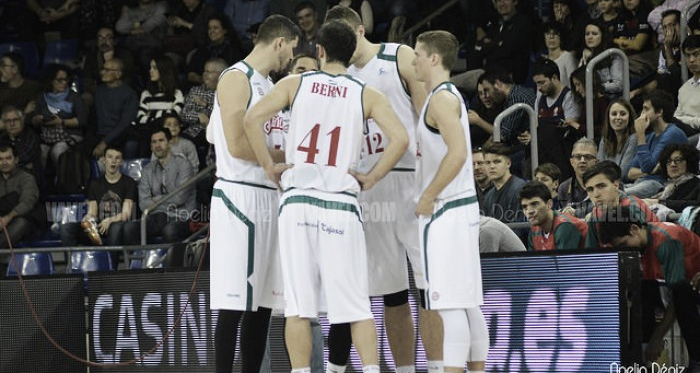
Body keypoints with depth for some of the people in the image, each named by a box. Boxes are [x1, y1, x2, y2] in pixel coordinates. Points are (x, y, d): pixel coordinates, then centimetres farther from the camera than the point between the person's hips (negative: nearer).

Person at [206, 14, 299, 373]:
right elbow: (236, 145, -18)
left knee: (262, 303, 9)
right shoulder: (236, 78, -10)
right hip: (239, 196, -9)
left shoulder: (268, 84, 19)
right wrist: (285, 157, -10)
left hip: (268, 195, 9)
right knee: (234, 304, -9)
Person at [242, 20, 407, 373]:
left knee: (299, 304, 2)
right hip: (342, 205, 0)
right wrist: (371, 178, 3)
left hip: (297, 201, 0)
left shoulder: (295, 84, 6)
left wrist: (268, 165, 3)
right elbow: (399, 139, -7)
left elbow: (252, 118, -7)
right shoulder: (366, 95, 6)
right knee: (356, 304, 3)